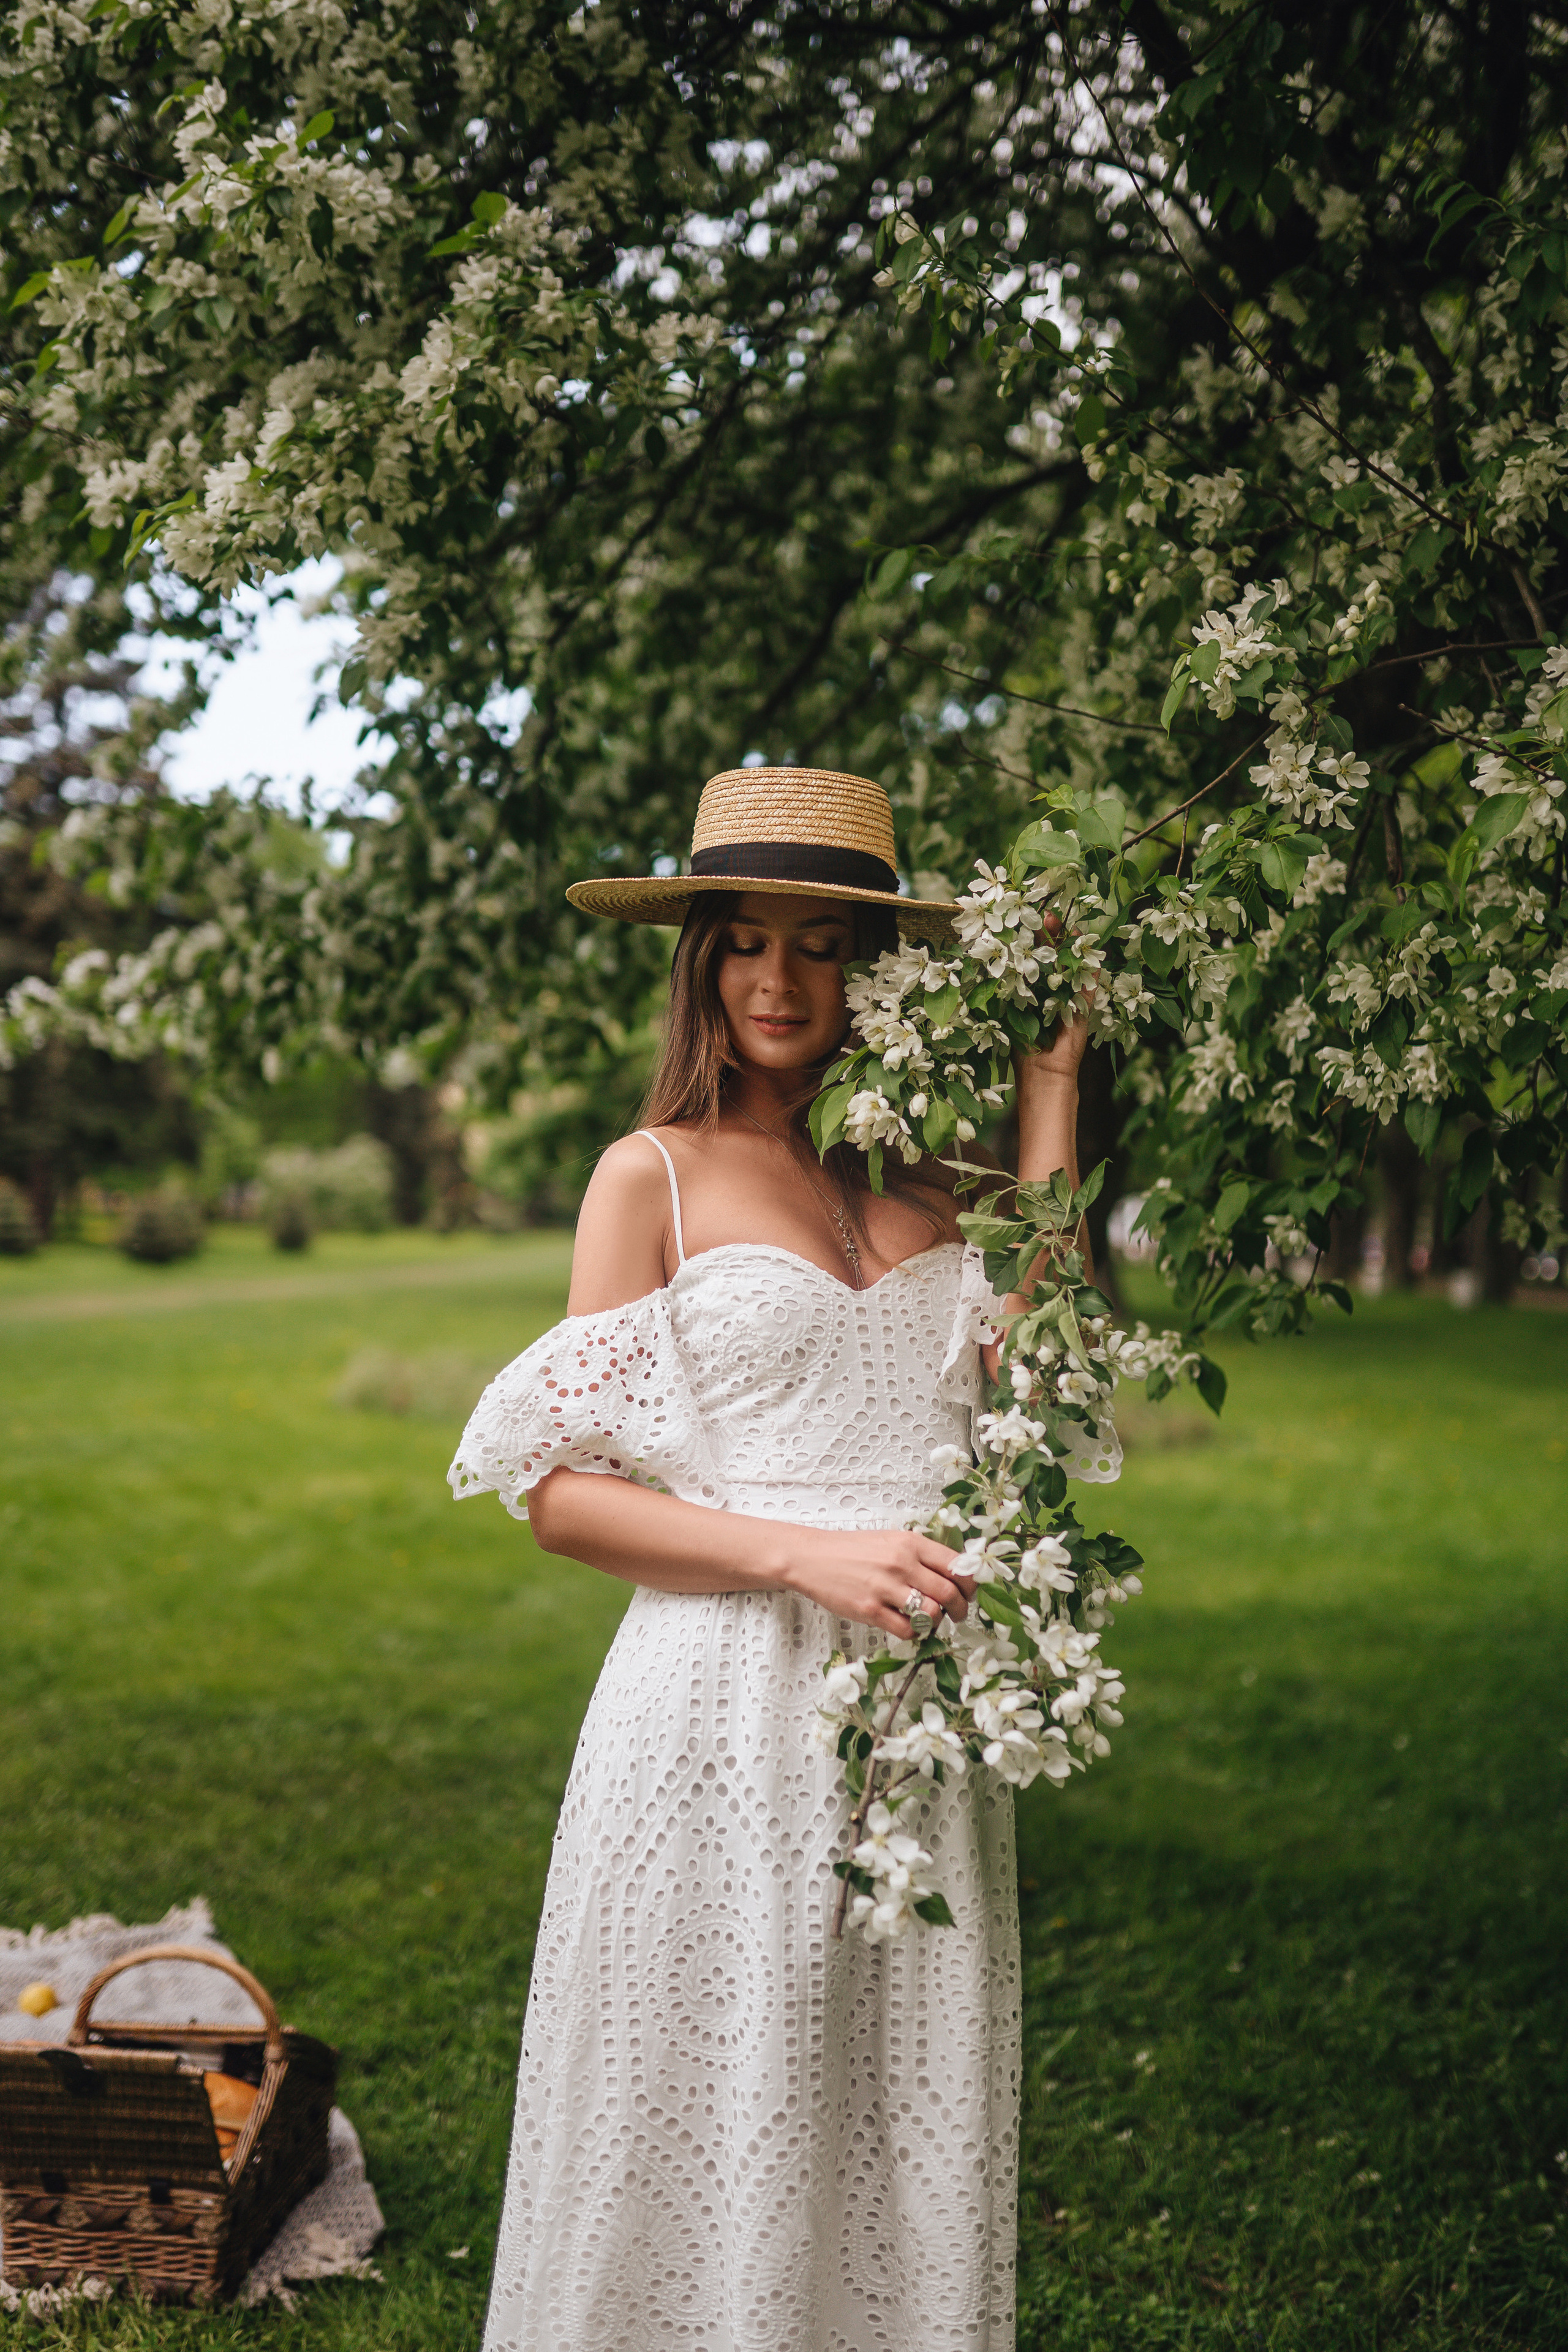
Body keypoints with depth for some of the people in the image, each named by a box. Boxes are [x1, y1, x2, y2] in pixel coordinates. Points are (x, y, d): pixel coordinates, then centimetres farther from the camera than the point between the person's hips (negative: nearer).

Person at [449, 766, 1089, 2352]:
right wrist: (807, 1555, -16)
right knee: (716, 2139, 6)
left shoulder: (921, 1175, 11)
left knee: (903, 2132, 12)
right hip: (728, 1705, -3)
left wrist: (1049, 1084, -2)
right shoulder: (655, 1175, -1)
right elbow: (562, 1494, -4)